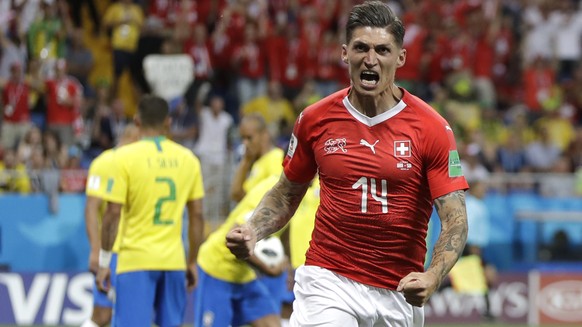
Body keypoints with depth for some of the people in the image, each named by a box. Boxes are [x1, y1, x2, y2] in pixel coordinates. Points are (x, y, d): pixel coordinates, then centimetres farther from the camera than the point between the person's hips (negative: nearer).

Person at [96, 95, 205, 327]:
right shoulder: (188, 159, 5)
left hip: (136, 260, -3)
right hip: (173, 261, 3)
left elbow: (113, 214, -8)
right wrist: (192, 262, 15)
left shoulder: (125, 157, -5)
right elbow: (197, 215, 7)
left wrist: (103, 262, -1)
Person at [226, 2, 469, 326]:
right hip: (327, 281, 0)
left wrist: (432, 278, -28)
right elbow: (288, 192, 16)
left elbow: (455, 218, -10)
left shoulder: (432, 128, -6)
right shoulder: (315, 119, 1)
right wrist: (252, 231, -4)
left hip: (400, 292, 0)